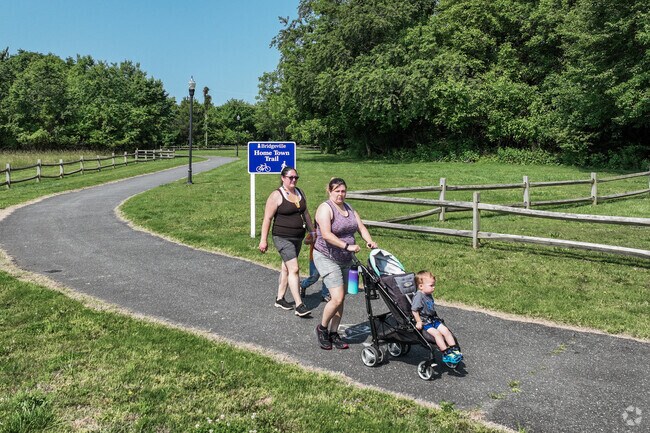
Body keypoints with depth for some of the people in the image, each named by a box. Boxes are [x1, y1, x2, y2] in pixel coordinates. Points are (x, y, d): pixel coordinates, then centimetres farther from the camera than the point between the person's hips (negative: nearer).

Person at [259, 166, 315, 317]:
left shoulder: (299, 193, 10)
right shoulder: (276, 195, -12)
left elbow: (305, 213, 20)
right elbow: (267, 218, -12)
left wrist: (312, 231, 21)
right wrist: (263, 240, -14)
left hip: (298, 237, 7)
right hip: (283, 238, -7)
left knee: (286, 268, 16)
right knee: (294, 269, -14)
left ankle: (280, 299, 28)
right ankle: (299, 305, -13)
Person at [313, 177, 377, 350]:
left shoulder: (349, 208, 11)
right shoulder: (325, 208, -15)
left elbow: (361, 227, 6)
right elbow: (327, 235, -26)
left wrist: (369, 241, -13)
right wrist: (347, 246, -33)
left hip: (345, 259, 8)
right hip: (327, 258, -8)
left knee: (340, 299, 10)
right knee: (337, 298, -15)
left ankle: (333, 333, 22)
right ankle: (322, 328, 8)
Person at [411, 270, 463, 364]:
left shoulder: (429, 295, 11)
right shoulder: (418, 296, -18)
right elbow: (414, 310, -20)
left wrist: (436, 317, 20)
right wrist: (419, 322, -20)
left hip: (432, 319, 9)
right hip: (424, 321, -9)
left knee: (445, 330, -8)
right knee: (436, 333, -25)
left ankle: (454, 350, -5)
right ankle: (446, 354, -22)